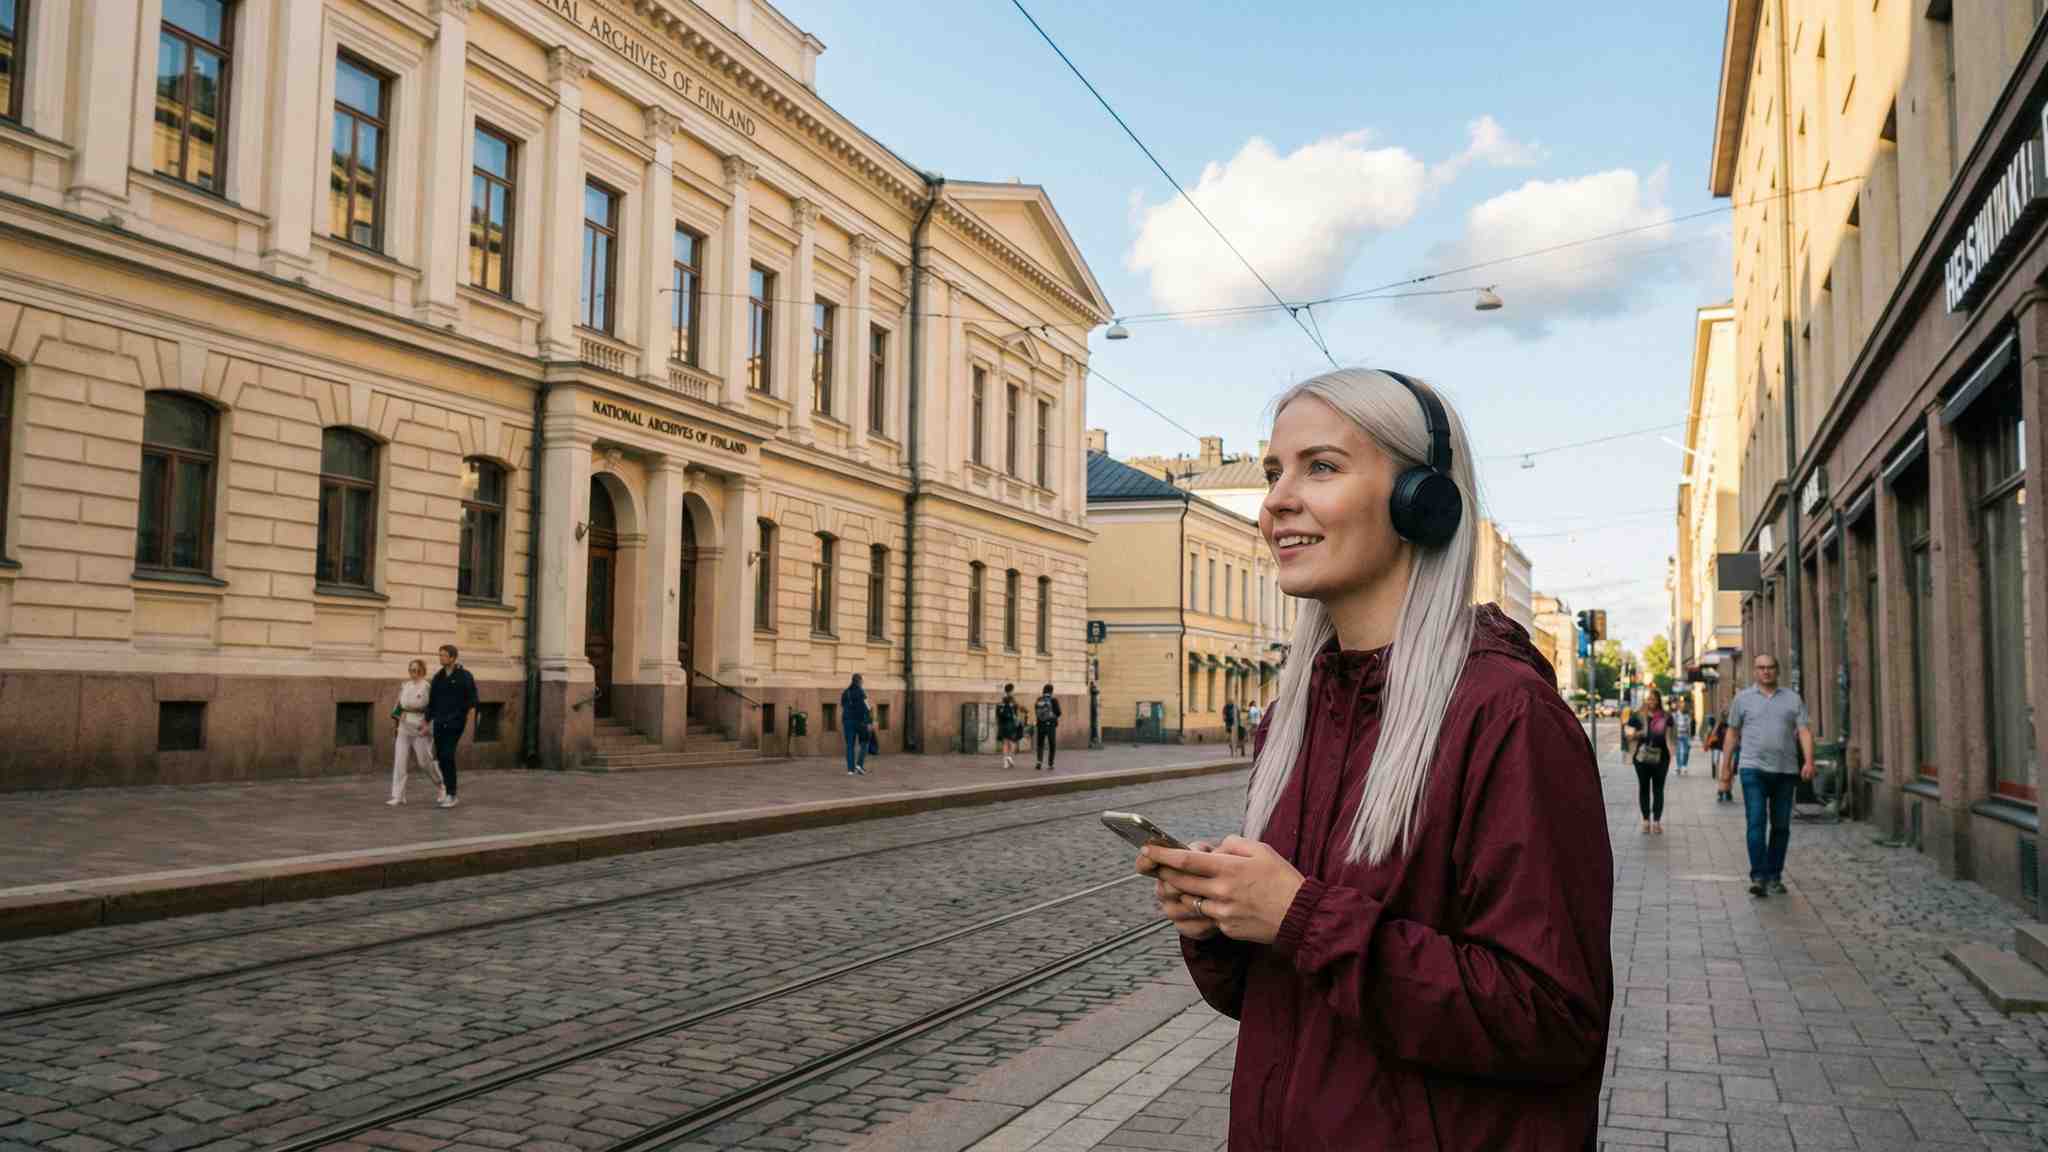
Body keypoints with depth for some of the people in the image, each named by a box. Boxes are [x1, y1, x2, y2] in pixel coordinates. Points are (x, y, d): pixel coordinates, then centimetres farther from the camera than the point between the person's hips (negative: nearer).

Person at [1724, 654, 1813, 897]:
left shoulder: (1793, 699, 9)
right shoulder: (1743, 698, 7)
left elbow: (1804, 731, 1)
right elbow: (1733, 733, 11)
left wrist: (1808, 761, -13)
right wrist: (1726, 765, 9)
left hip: (1786, 770, 2)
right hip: (1753, 768, -2)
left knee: (1781, 826, 7)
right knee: (1756, 822, -11)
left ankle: (1774, 877, 17)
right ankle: (1758, 877, -12)